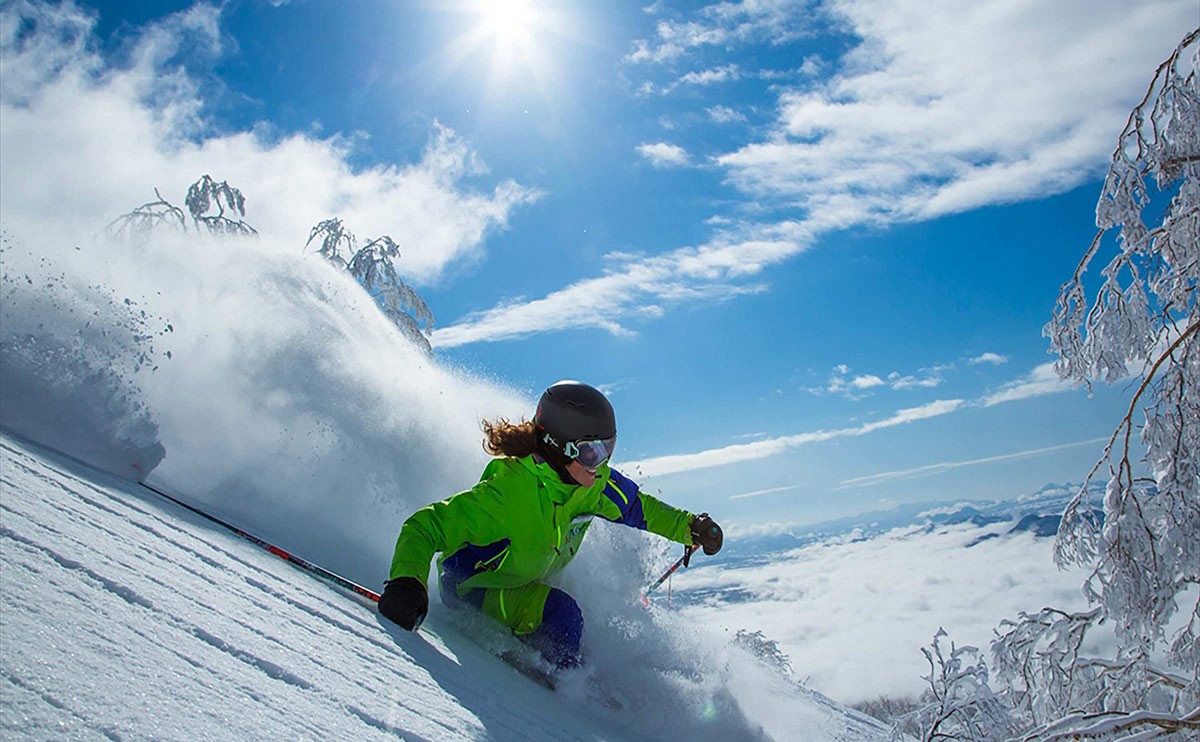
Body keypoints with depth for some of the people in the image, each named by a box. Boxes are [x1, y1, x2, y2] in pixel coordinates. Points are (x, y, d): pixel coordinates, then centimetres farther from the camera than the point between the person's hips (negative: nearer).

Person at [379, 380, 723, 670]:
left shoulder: (595, 481, -16)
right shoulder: (509, 492, -36)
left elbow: (636, 506, 5)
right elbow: (423, 527, -35)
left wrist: (688, 526, -3)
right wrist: (407, 581, -52)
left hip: (526, 587, 8)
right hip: (474, 591, -8)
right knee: (562, 615, -26)